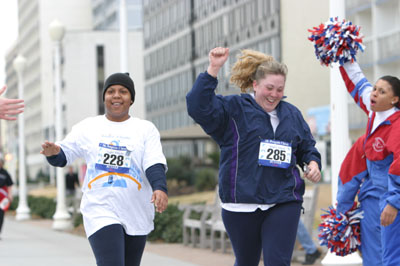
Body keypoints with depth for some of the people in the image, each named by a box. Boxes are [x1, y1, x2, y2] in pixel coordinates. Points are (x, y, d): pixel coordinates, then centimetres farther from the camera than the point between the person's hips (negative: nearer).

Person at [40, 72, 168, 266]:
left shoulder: (146, 129, 4)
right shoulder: (87, 127, 6)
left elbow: (154, 164, -7)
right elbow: (64, 156, 10)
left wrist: (160, 188, -27)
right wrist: (53, 153, -15)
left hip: (137, 215, 2)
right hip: (101, 212, -2)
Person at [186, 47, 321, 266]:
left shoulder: (292, 114, 14)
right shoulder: (233, 109, 0)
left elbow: (307, 147, 25)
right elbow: (199, 107, -16)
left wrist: (313, 163, 3)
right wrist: (213, 70, -23)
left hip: (284, 202, 2)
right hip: (242, 204, -2)